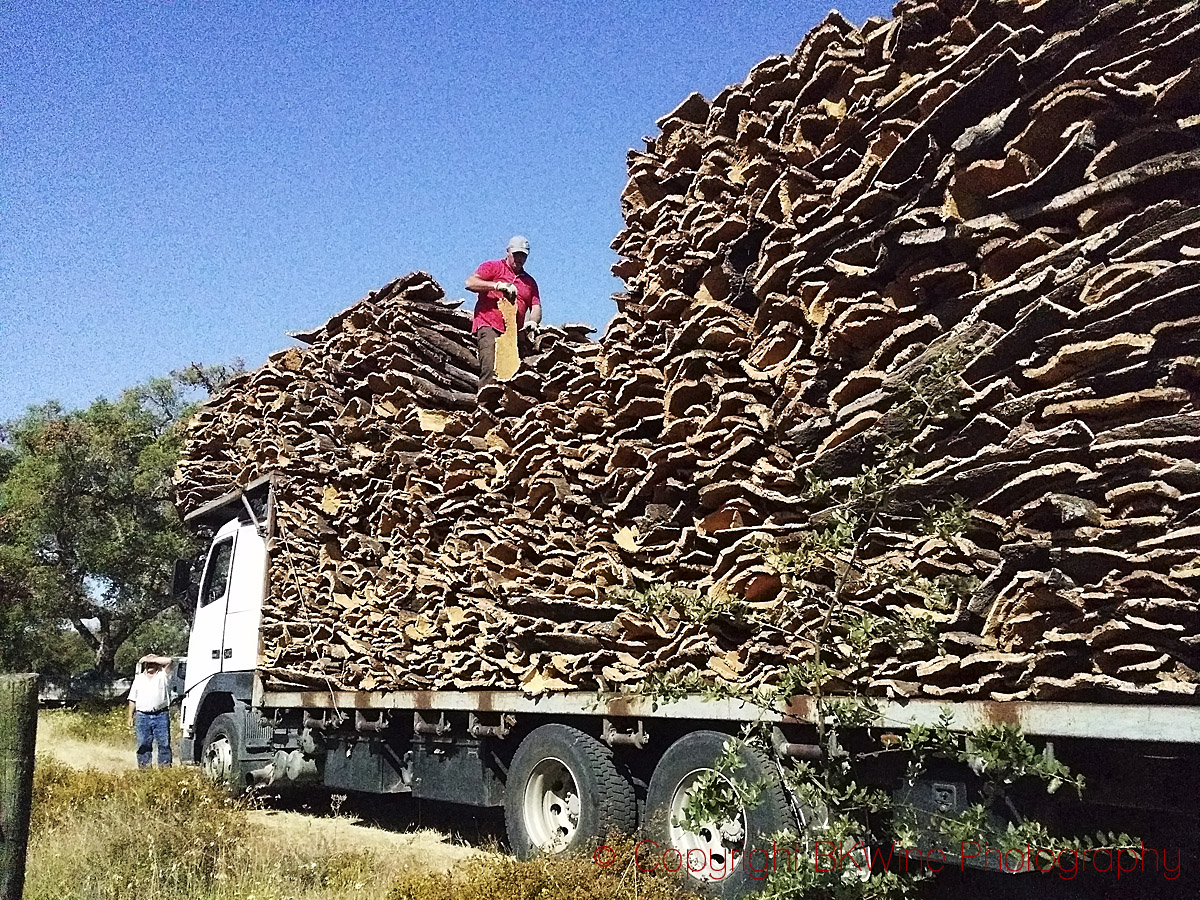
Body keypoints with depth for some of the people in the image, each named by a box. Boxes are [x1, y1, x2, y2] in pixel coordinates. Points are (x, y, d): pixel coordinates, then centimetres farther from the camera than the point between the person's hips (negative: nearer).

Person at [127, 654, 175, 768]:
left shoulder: (163, 675, 9)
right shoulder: (139, 678, 19)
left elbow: (169, 661, -10)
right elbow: (132, 700, 18)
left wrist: (152, 659, -3)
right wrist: (131, 717, 10)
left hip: (161, 715, -2)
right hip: (142, 716, 2)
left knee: (164, 744, -4)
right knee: (143, 745, 2)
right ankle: (143, 769, 7)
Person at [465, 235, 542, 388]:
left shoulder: (529, 281, 26)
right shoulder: (493, 267, 11)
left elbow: (536, 307, 15)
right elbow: (470, 283, -4)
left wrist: (533, 321, -9)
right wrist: (497, 285, -15)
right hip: (489, 326, -5)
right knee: (491, 370, -24)